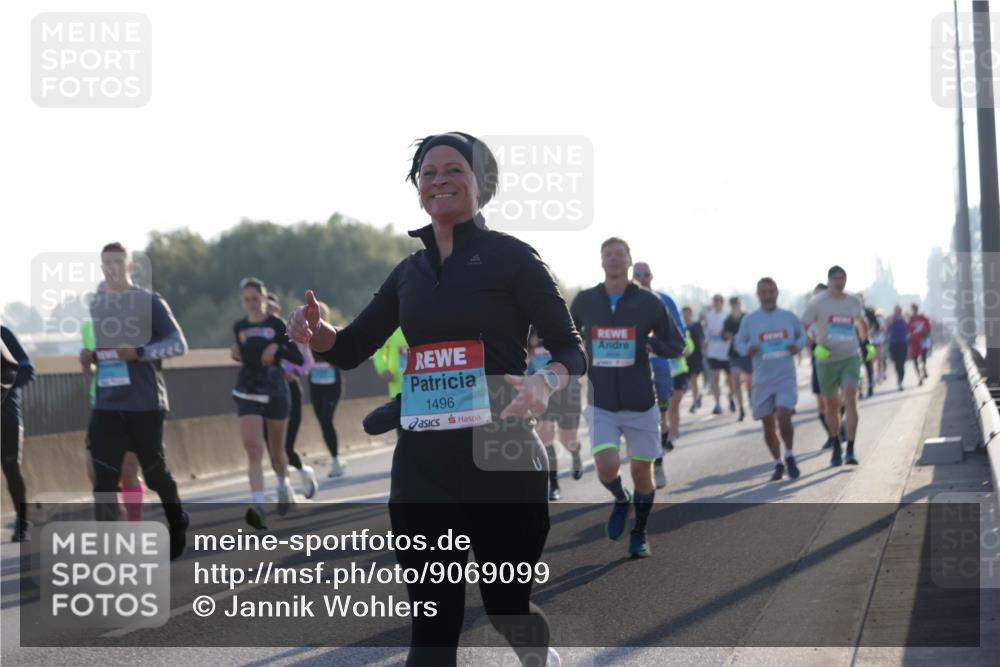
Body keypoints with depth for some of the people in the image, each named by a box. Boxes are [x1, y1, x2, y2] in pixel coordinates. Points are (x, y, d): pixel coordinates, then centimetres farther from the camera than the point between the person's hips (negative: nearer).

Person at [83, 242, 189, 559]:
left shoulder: (150, 301, -3)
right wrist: (88, 356, 1)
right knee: (104, 479, -8)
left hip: (145, 403, -3)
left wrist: (138, 352, -22)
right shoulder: (94, 305, 11)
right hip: (106, 405, 3)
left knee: (154, 471, 8)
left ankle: (177, 524, 37)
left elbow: (178, 343, -8)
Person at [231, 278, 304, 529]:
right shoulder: (239, 327, 6)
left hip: (275, 392, -1)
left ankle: (283, 485, 45)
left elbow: (299, 358, -6)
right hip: (247, 394, 1)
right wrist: (237, 354, 1)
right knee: (253, 450, -15)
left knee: (277, 450, 14)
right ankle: (257, 506, -25)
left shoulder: (277, 325, -3)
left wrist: (277, 348, -22)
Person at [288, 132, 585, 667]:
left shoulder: (511, 257, -3)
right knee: (431, 619, -3)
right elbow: (351, 350, 16)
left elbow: (570, 348, -4)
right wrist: (315, 330, -7)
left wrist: (546, 381, -27)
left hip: (500, 456, -4)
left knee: (506, 603, 10)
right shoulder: (410, 271, 12)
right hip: (423, 462, 4)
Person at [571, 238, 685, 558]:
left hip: (640, 405, 0)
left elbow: (676, 346, 2)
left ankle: (639, 535, 28)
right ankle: (620, 499, 17)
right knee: (607, 467, -18)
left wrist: (646, 342, -15)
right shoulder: (584, 301, 0)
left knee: (641, 473, 5)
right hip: (601, 405, 0)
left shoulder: (649, 303, -4)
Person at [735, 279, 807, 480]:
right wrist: (748, 349, -17)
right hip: (762, 380, 1)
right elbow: (738, 343, 5)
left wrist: (798, 345, -7)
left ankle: (789, 456, 5)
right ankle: (778, 464, 23)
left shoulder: (789, 317, 4)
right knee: (768, 426, 6)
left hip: (786, 378, -1)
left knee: (783, 419, -18)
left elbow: (802, 335, 15)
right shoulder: (749, 320, 2)